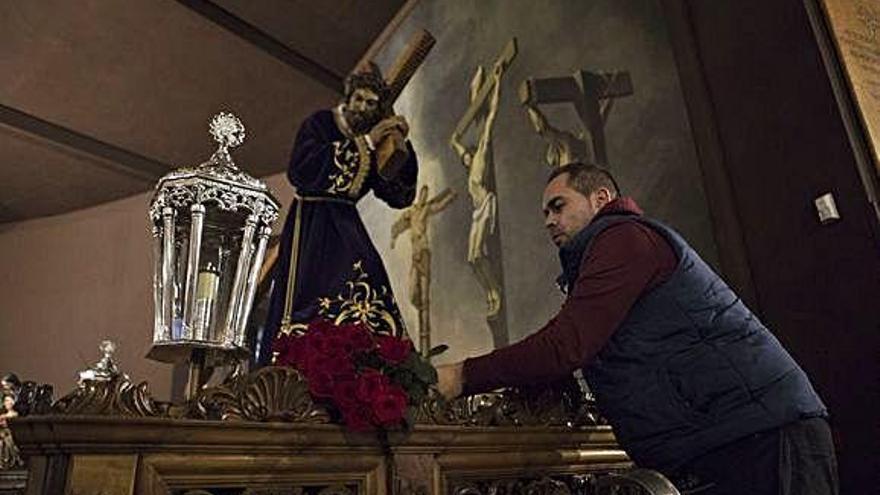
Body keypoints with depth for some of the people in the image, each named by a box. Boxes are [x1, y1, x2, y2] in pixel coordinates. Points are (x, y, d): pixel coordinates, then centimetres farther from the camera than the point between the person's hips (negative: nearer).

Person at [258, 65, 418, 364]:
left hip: (347, 227, 5)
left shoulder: (375, 146, 12)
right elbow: (300, 170, -21)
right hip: (310, 225, -5)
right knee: (311, 303, -16)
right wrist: (363, 143, -18)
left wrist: (402, 146, -6)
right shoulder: (320, 124, -1)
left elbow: (400, 196, 5)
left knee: (366, 294, -12)